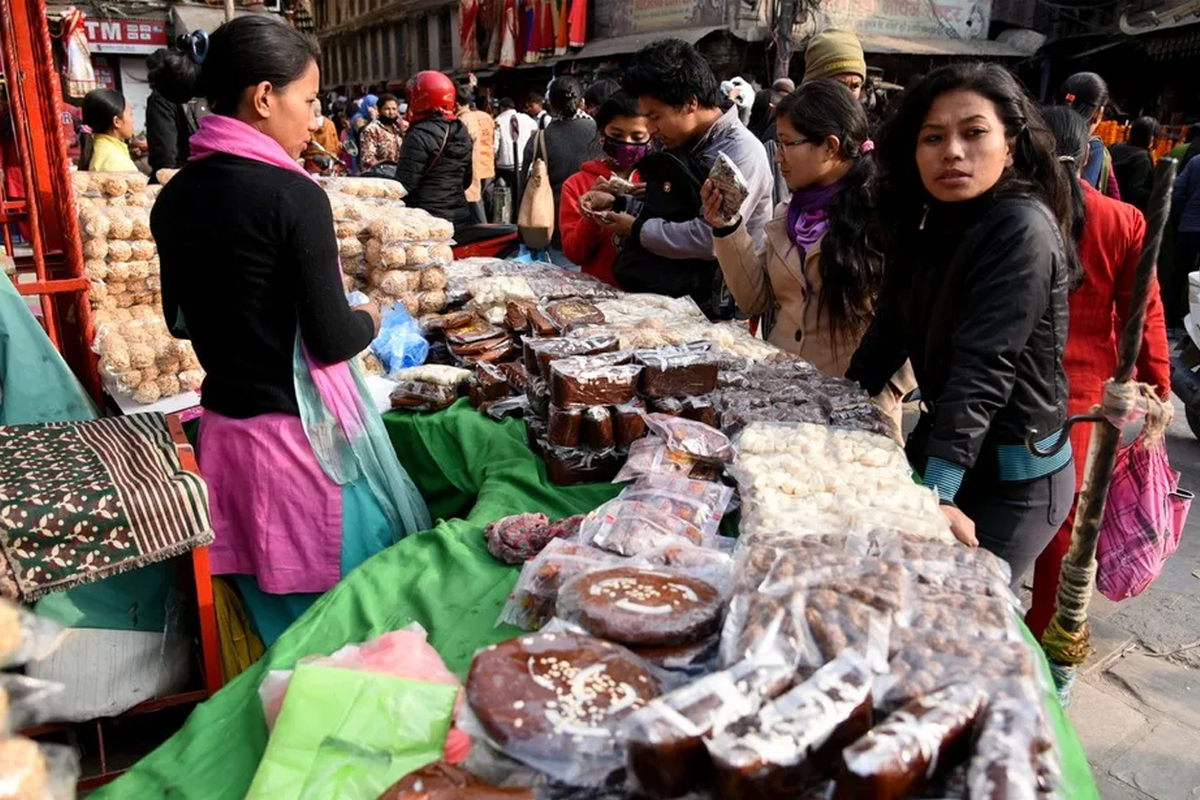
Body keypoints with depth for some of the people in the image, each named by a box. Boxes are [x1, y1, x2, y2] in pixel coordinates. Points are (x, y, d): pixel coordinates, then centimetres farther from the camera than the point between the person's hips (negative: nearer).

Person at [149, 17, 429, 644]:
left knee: (272, 607, 21)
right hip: (302, 432, -7)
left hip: (225, 427, 7)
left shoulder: (174, 197, 4)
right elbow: (331, 340, -16)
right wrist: (369, 318, 4)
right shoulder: (292, 194, -17)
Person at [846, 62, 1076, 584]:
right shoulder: (928, 224, 3)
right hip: (939, 441, 8)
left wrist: (937, 492, -35)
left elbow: (984, 367, -30)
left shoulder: (1022, 231, -22)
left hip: (1012, 478, -7)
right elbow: (890, 328, 7)